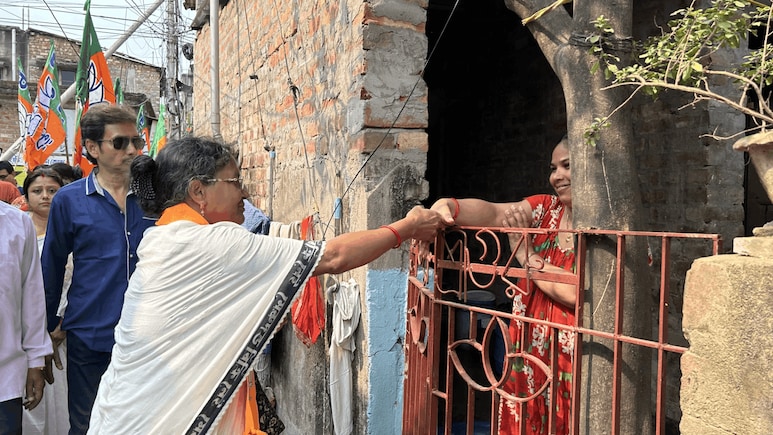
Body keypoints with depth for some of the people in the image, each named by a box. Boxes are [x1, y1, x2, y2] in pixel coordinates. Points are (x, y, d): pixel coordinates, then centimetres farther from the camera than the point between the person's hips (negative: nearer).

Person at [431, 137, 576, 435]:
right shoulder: (545, 208, 6)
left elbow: (581, 292, -22)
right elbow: (492, 212, -10)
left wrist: (528, 257, -13)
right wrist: (447, 206, -28)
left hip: (570, 359, -5)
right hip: (528, 352, 5)